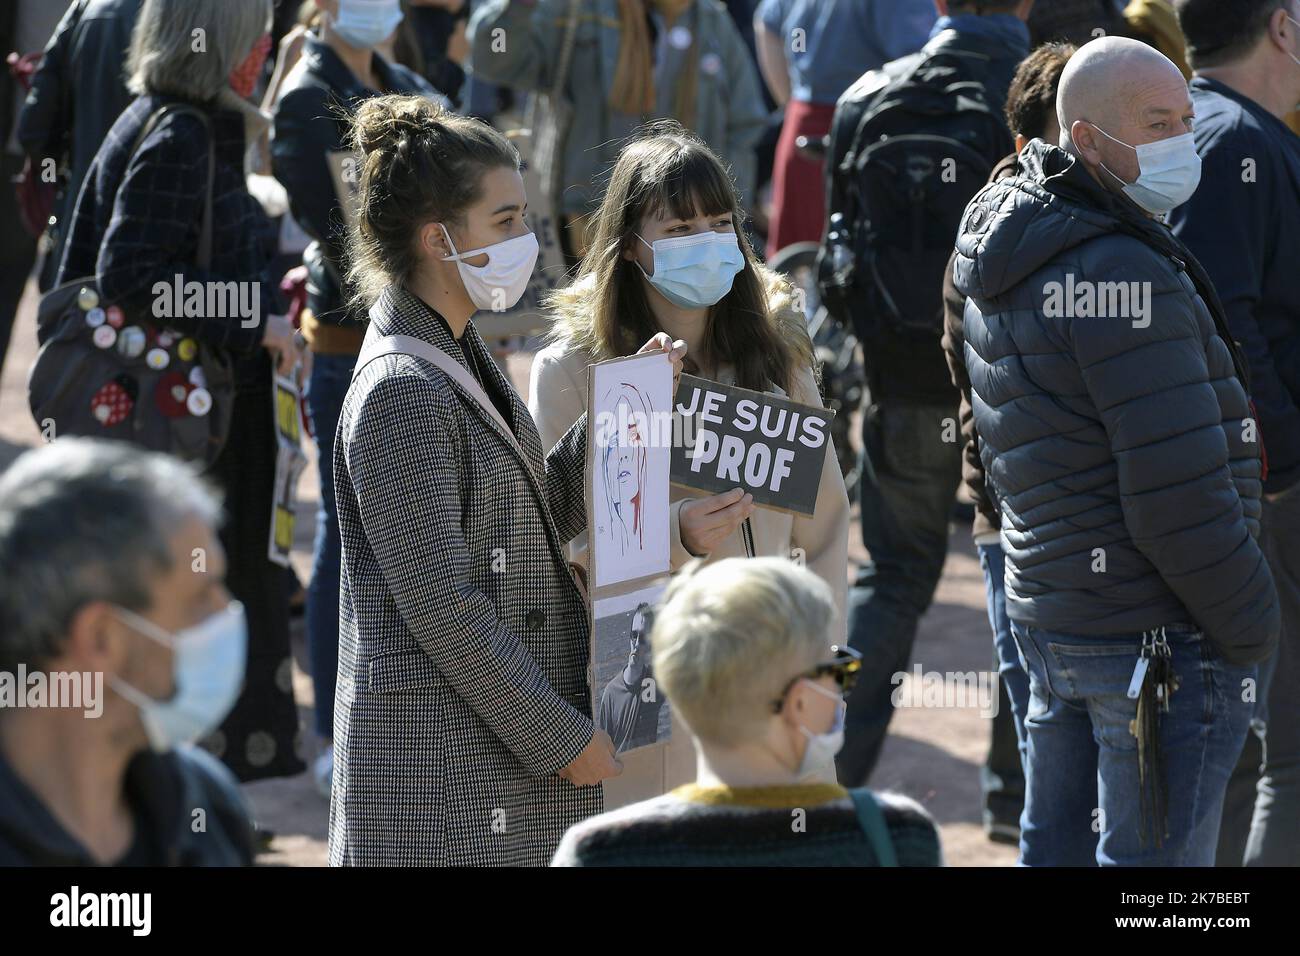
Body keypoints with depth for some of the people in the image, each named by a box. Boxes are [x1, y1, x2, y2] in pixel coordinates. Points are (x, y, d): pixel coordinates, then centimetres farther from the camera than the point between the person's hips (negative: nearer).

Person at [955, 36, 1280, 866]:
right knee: (1153, 861, -1)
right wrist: (1252, 626, -12)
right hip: (1160, 640, -9)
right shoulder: (1126, 277, -20)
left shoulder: (1003, 265, 10)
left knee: (1056, 849, 17)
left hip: (1044, 606, 9)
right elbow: (1179, 495, -23)